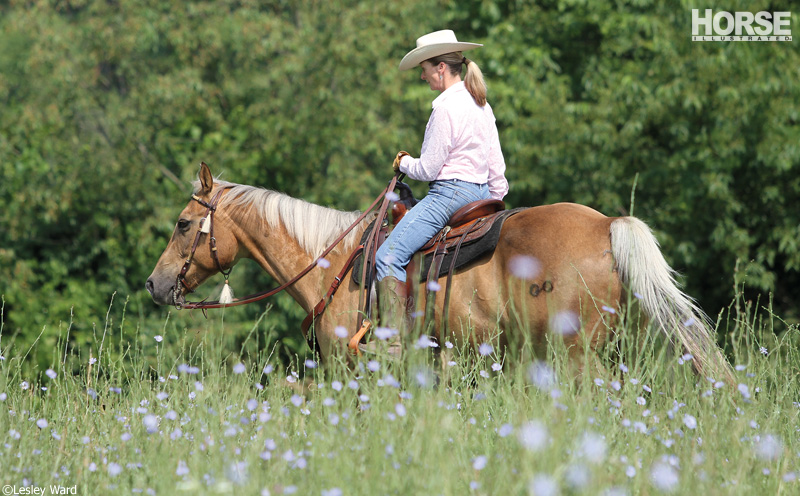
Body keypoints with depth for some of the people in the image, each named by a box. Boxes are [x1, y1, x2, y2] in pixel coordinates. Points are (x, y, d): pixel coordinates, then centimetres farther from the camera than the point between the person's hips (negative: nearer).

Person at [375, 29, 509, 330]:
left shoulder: (446, 108, -15)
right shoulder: (482, 105, 12)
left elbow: (428, 169, -13)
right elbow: (496, 164, 17)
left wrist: (404, 163, 6)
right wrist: (496, 199, 28)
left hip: (450, 192, -10)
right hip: (479, 191, 10)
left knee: (388, 257, -16)